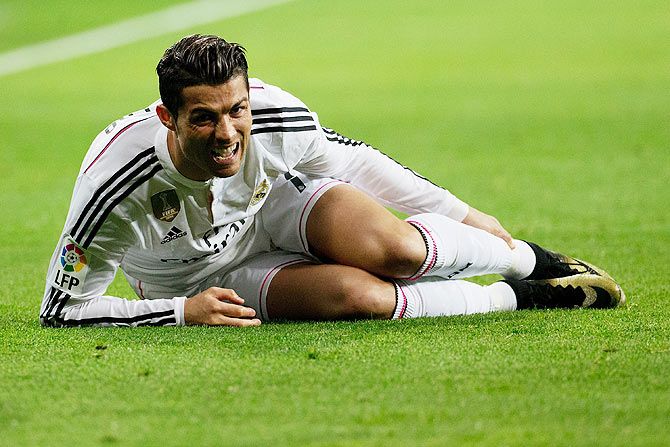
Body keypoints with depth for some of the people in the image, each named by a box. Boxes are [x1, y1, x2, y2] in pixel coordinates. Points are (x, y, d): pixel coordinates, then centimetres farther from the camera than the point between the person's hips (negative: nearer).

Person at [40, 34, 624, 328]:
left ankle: (523, 256, 2)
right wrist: (182, 312, -34)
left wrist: (464, 215, 3)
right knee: (354, 293, -33)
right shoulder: (115, 185, -36)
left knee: (393, 249, -31)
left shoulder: (277, 119, -27)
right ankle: (516, 298, -8)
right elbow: (62, 308, -25)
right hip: (208, 281, -2)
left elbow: (354, 161, -5)